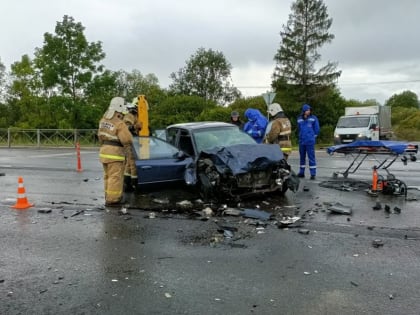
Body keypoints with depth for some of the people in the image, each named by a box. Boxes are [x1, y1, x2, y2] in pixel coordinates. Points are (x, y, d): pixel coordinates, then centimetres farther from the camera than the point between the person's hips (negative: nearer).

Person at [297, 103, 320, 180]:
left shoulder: (313, 118, -3)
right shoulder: (299, 119, 8)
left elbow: (317, 129, 2)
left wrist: (313, 136, 8)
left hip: (310, 141, -4)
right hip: (301, 141, 4)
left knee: (311, 158, -6)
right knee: (302, 157, 13)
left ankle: (313, 174, -3)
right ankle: (301, 172, 24)